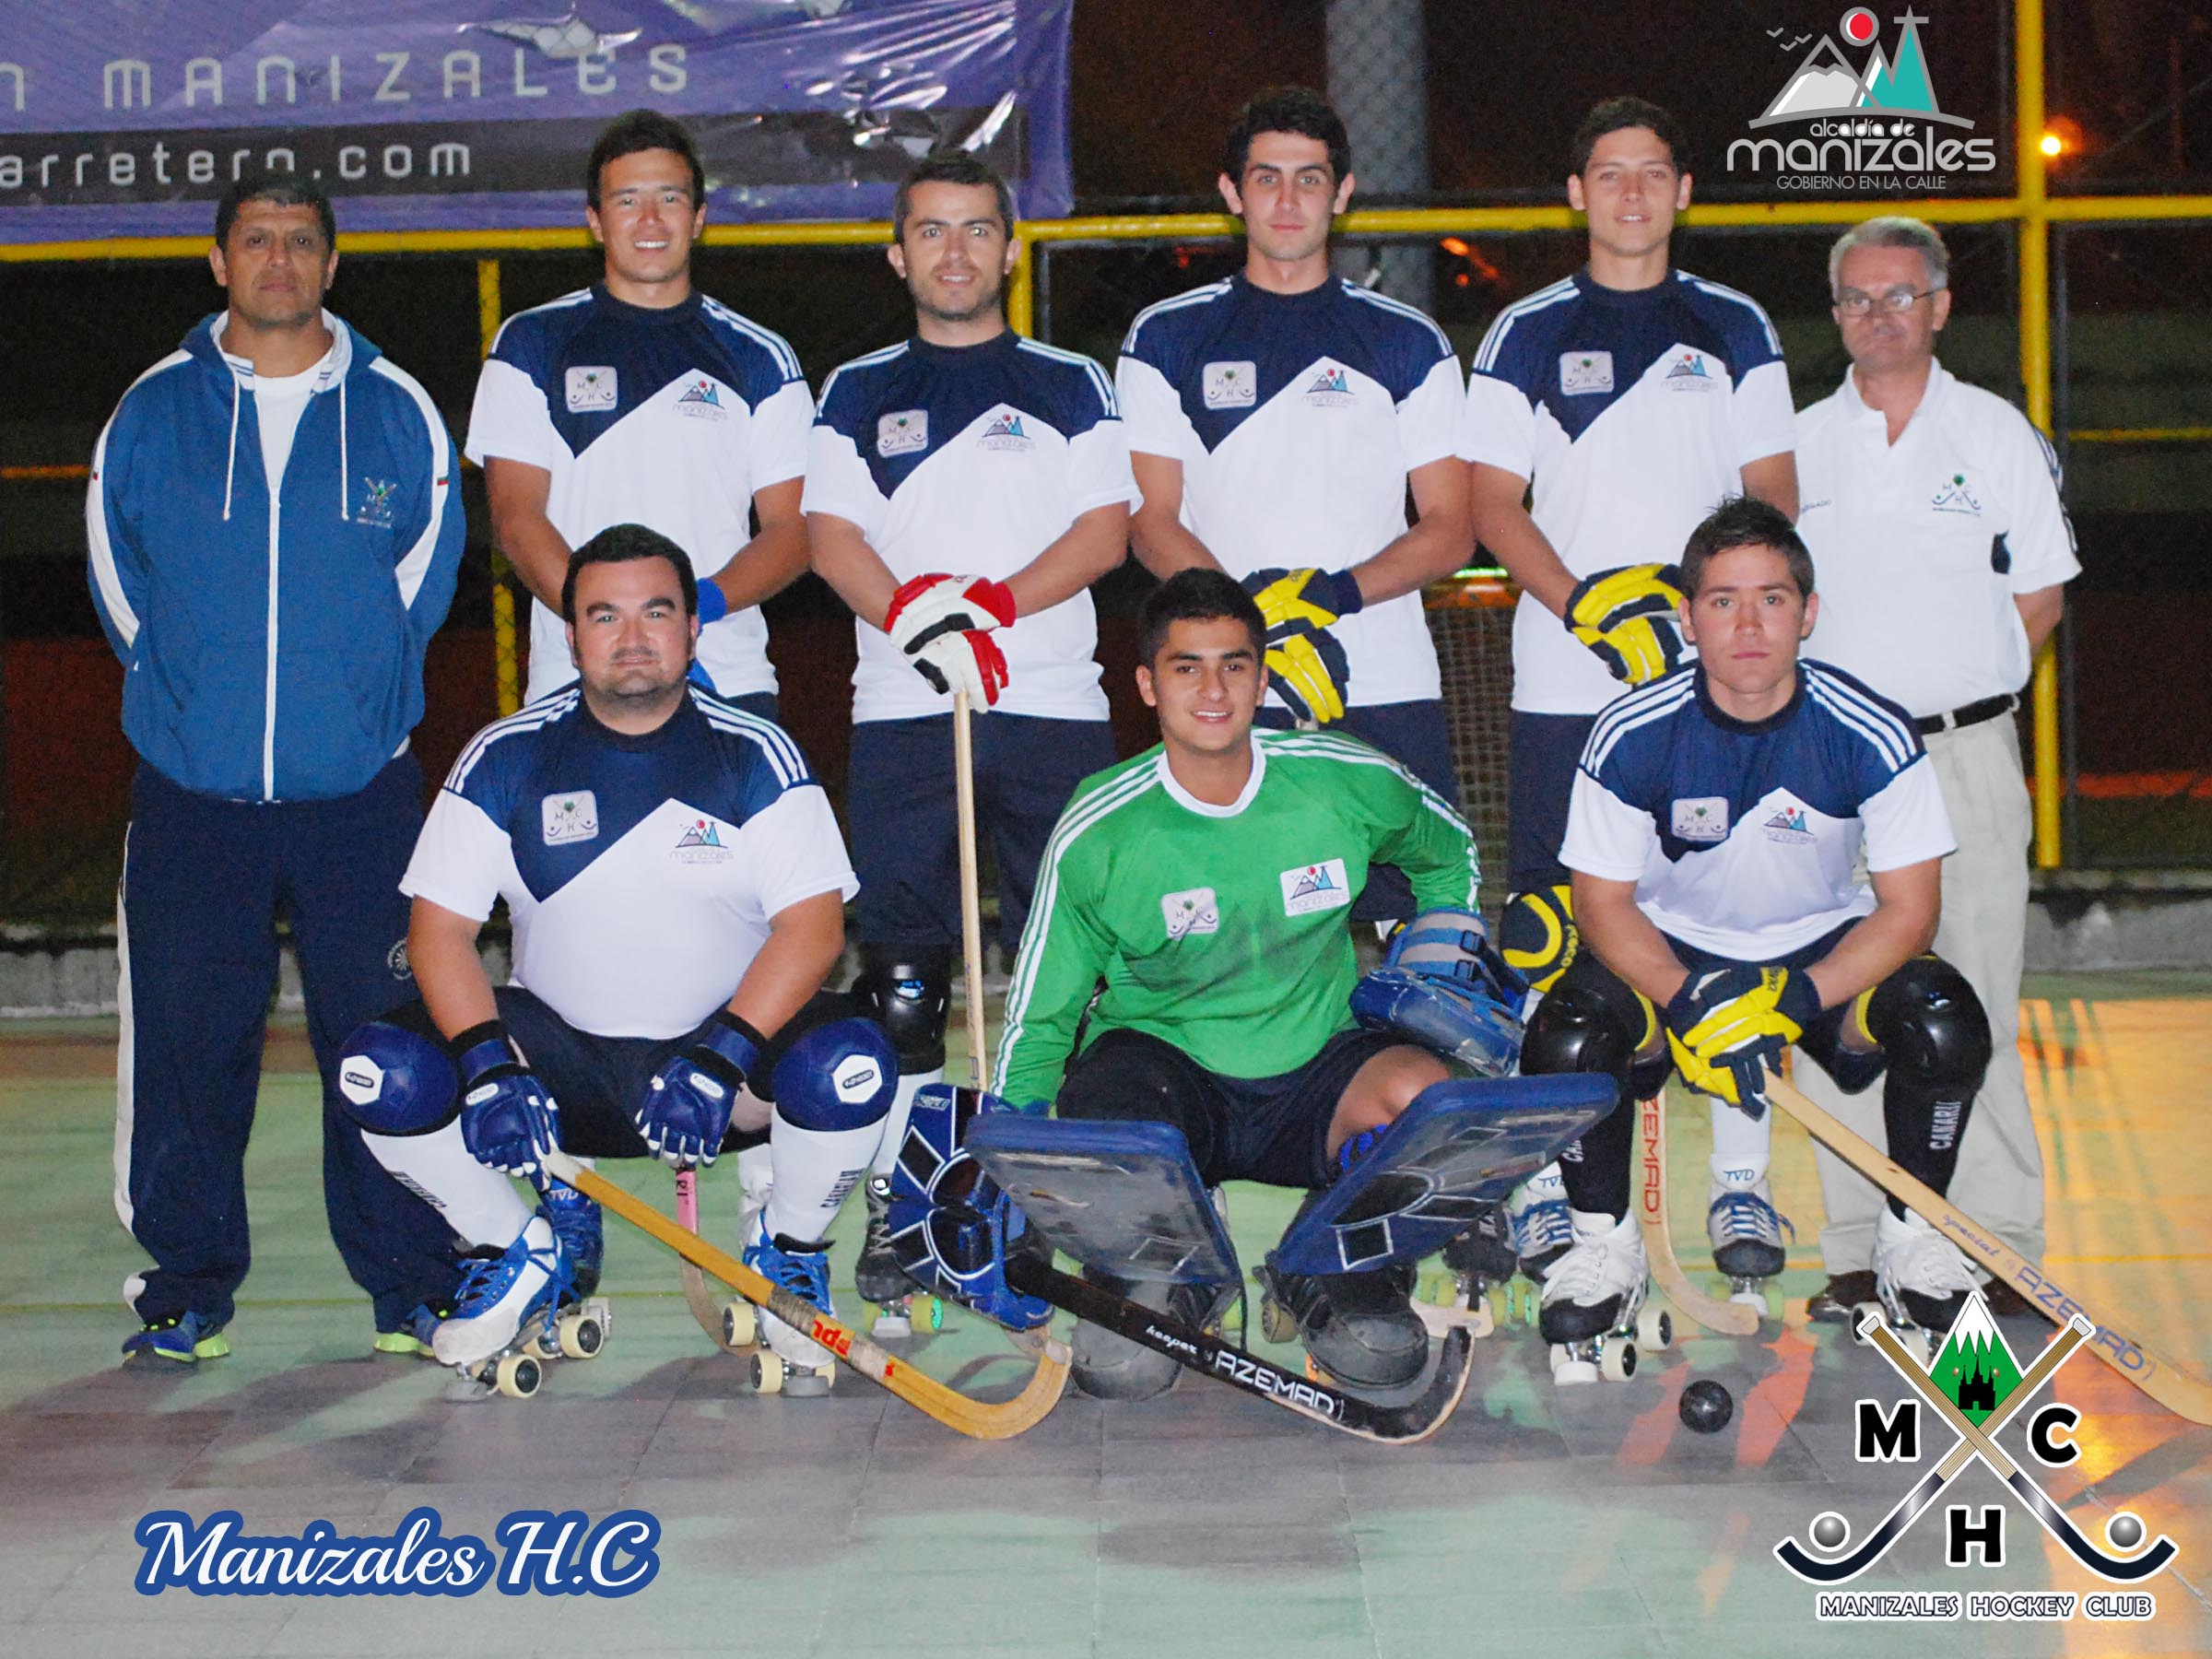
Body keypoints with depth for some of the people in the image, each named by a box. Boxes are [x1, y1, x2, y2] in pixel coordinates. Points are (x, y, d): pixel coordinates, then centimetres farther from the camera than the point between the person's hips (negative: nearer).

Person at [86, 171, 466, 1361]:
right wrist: (182, 677, 9)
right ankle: (188, 1282, 15)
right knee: (186, 1033, 2)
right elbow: (115, 571, 14)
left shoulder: (395, 410, 5)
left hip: (359, 787, 0)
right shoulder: (152, 411, 6)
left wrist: (359, 682, 7)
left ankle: (409, 1285, 11)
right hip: (191, 785, 1)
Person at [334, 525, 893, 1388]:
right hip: (556, 1051, 2)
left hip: (728, 1038, -1)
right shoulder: (505, 759, -2)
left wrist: (717, 1059, -27)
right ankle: (527, 1250, 5)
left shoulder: (755, 756, -5)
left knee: (849, 1067, -32)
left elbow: (813, 924, -13)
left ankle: (788, 1250, 2)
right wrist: (490, 1068, -22)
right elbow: (440, 927, -5)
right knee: (381, 1072, -22)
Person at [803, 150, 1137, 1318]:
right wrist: (913, 617, -14)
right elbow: (830, 535, 5)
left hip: (1052, 705, 0)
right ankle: (895, 1209, 4)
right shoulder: (859, 393, 15)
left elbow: (1106, 529, 1)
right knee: (899, 974, -2)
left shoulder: (1071, 385, 12)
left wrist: (995, 602, -14)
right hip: (900, 709, 1)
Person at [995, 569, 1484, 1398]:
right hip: (1161, 1059, -1)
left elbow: (1448, 856, 19)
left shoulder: (1349, 784, -6)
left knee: (1426, 1095, -32)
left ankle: (1339, 1270, 0)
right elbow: (1039, 1016, -2)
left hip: (1314, 1067, 1)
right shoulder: (1097, 833, -10)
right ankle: (1156, 1279, 2)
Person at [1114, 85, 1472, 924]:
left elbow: (1450, 530, 8)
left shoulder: (1409, 344, 12)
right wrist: (1255, 616, -14)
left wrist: (1338, 592, -12)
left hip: (1388, 693, 1)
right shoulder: (1166, 339, 11)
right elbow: (1151, 523, 4)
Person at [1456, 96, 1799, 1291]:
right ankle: (1543, 1188, 4)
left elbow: (1773, 496, 9)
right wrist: (1586, 604, -12)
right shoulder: (1527, 334, 8)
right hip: (1567, 685, -1)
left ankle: (1741, 1183, 6)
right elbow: (1493, 502, 2)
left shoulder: (1734, 330, 12)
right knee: (1547, 935, -3)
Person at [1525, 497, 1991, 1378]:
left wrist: (1792, 1000, -28)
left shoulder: (1870, 735, -18)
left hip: (1828, 948, 0)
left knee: (1944, 1025, -28)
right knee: (1566, 1038, -29)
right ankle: (1604, 1241, 0)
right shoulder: (1632, 735, -18)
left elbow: (1907, 911, -14)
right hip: (1667, 952, 0)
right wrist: (1688, 1008, -28)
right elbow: (1604, 904, -11)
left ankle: (1911, 1235, 0)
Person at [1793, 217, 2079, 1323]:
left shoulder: (1996, 435, 6)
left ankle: (1998, 1251, 5)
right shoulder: (1799, 446, 10)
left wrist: (1950, 695, 2)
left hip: (1964, 750, -1)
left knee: (1973, 1009, -1)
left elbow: (2040, 594, 9)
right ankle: (1860, 1251, 7)